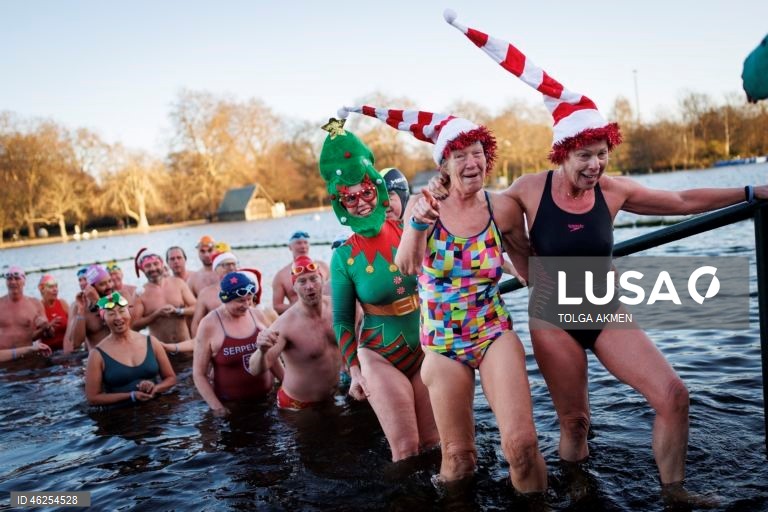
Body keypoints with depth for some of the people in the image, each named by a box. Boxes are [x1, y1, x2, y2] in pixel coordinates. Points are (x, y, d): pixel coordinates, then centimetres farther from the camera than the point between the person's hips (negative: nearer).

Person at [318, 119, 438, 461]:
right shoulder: (344, 257, -9)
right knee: (405, 451, 0)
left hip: (427, 349, 2)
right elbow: (342, 321, -2)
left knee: (434, 445, 11)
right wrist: (355, 371, -3)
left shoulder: (410, 232, -8)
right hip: (380, 358, -2)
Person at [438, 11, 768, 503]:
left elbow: (683, 201, 3)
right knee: (574, 420, 6)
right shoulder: (530, 189, -13)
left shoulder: (613, 190, -7)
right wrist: (536, 279, 2)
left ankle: (674, 489, 14)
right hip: (554, 317, -2)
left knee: (673, 394, -6)